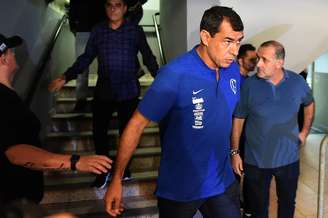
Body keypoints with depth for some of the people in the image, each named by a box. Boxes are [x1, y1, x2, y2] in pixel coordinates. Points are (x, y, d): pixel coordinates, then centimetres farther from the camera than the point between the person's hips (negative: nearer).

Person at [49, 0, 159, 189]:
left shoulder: (135, 30, -4)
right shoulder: (98, 31, 2)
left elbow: (148, 58, 1)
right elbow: (86, 58, 7)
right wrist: (66, 77, -1)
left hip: (129, 92, -2)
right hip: (103, 91, 2)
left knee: (127, 131, 11)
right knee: (99, 131, 7)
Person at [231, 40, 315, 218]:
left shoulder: (297, 82, -7)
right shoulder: (249, 85, -14)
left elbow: (309, 104, 14)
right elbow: (238, 119, -6)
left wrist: (305, 132, 7)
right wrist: (235, 152, -5)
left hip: (289, 159, 2)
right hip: (256, 161, -2)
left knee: (287, 204, 22)